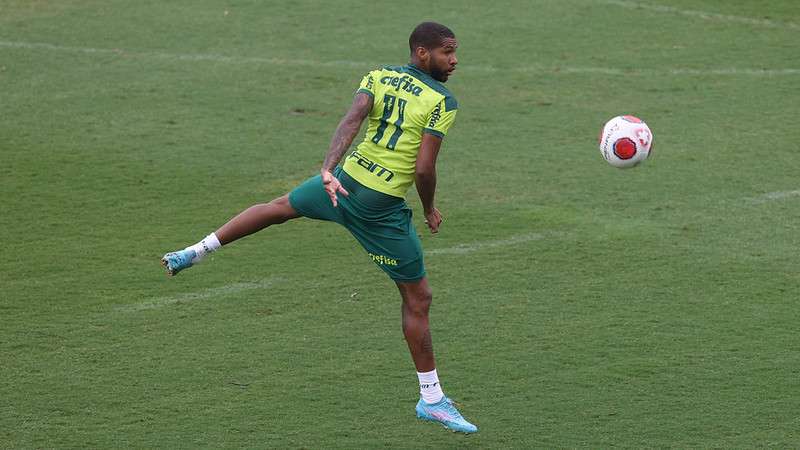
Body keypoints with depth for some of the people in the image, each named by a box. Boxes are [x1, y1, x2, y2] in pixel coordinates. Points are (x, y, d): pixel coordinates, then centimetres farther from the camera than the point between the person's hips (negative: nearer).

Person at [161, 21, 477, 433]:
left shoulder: (378, 77, 5)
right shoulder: (443, 102, -10)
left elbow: (351, 120, -11)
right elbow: (423, 170, -15)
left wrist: (328, 169, -22)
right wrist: (430, 210, 3)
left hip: (344, 179, 5)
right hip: (382, 209, -5)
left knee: (279, 207, 34)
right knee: (418, 299, 6)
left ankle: (195, 252, 36)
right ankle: (432, 399, 11)